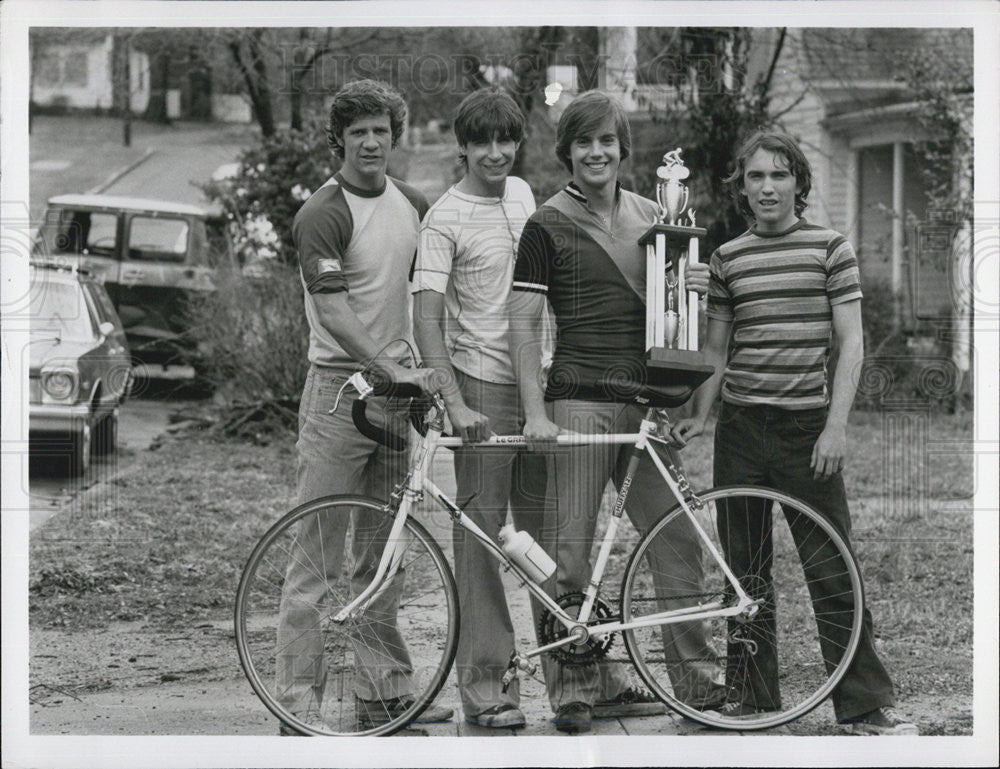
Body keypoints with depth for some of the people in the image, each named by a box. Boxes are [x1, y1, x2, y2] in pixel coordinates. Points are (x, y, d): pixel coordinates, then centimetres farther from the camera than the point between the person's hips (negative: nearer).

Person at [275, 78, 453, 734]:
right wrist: (397, 371, -24)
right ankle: (300, 704, -4)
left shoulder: (413, 206, 11)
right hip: (340, 390, -7)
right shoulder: (324, 215, -11)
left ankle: (385, 690, 18)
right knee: (318, 556, -5)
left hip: (396, 390, 7)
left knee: (381, 553, 12)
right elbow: (334, 312, -19)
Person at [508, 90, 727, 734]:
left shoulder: (649, 217, 14)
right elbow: (523, 325, -3)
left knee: (678, 537, 2)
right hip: (580, 401, -4)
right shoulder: (548, 226, 0)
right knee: (570, 549, -4)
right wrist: (535, 412, -12)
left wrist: (698, 286, 0)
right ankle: (577, 687, 4)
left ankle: (696, 677, 10)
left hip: (647, 401, 4)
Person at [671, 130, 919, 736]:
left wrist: (836, 425, -11)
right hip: (741, 429, 3)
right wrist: (700, 415, 2)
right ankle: (755, 697, 15)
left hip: (807, 427, -3)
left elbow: (851, 343, -3)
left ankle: (867, 704, 2)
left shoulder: (831, 249, 1)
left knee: (833, 569, -3)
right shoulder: (728, 259, 9)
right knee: (744, 569, 6)